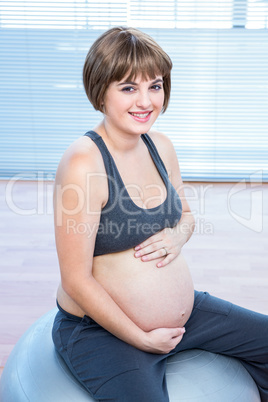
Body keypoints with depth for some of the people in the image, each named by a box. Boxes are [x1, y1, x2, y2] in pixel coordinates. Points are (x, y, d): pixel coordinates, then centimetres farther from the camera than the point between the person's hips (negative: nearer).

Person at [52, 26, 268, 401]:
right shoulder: (83, 163, -23)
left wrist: (178, 235, -9)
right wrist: (142, 339, -14)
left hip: (183, 311, 7)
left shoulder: (161, 146, 0)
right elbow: (76, 281, -20)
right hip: (102, 329, -7)